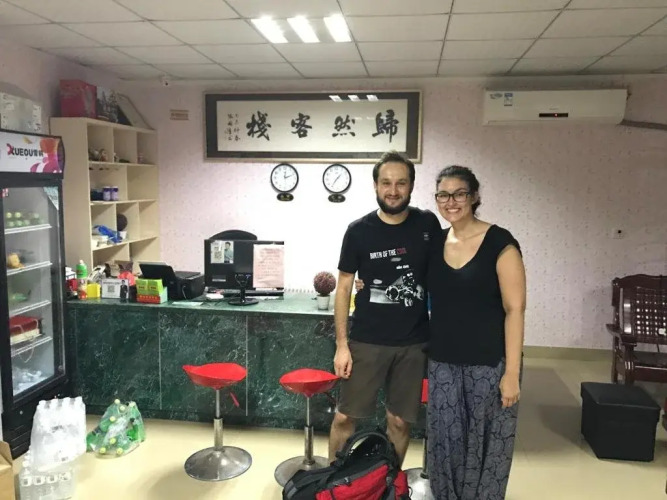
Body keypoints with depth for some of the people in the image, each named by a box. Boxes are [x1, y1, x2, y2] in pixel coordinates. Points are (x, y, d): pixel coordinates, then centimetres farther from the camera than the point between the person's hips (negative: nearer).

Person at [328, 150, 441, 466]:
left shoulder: (428, 224, -1)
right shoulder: (359, 231, -6)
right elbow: (344, 287, -1)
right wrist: (341, 344, -6)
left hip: (413, 343, 1)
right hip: (366, 341, -1)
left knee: (399, 420, 11)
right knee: (345, 416, 4)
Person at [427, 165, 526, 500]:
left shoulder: (500, 243, -11)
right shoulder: (435, 243, 4)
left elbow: (515, 310, -12)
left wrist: (512, 372, -15)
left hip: (488, 364, -4)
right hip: (442, 363, 5)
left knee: (485, 444, 8)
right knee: (444, 441, 12)